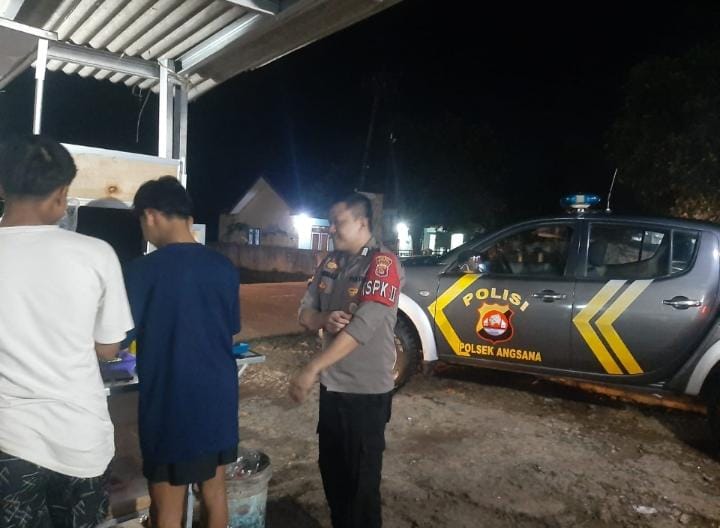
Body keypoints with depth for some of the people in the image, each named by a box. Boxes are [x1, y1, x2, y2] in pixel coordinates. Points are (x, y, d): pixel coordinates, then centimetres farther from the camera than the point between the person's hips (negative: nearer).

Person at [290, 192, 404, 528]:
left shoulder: (383, 264, -17)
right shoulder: (330, 263, 6)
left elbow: (363, 327, -26)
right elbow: (305, 313, 6)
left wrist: (311, 369, -28)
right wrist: (325, 319, -18)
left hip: (366, 391, -7)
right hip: (332, 386, 7)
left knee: (361, 477, 8)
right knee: (331, 469, 20)